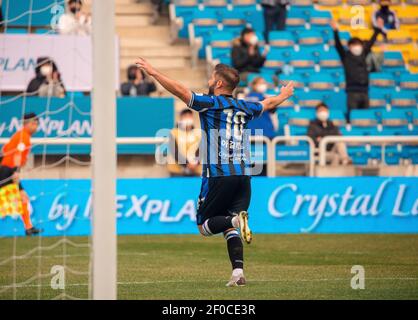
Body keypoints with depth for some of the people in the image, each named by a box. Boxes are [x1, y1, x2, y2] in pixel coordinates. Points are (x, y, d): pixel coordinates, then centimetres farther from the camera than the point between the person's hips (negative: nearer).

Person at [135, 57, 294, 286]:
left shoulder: (210, 103, -1)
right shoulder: (244, 108, 16)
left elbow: (180, 90, -10)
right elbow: (268, 103, 35)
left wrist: (153, 72, -4)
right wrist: (283, 95, 56)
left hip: (217, 175, -5)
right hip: (243, 175, 5)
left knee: (204, 226, 4)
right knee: (230, 228, 7)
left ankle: (235, 219, -26)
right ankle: (238, 272, -12)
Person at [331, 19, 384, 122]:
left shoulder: (363, 55, 13)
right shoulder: (346, 57, 2)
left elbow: (371, 42, 19)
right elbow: (338, 45, -8)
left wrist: (378, 29, 21)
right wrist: (335, 31, -19)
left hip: (364, 90, 5)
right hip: (352, 91, -5)